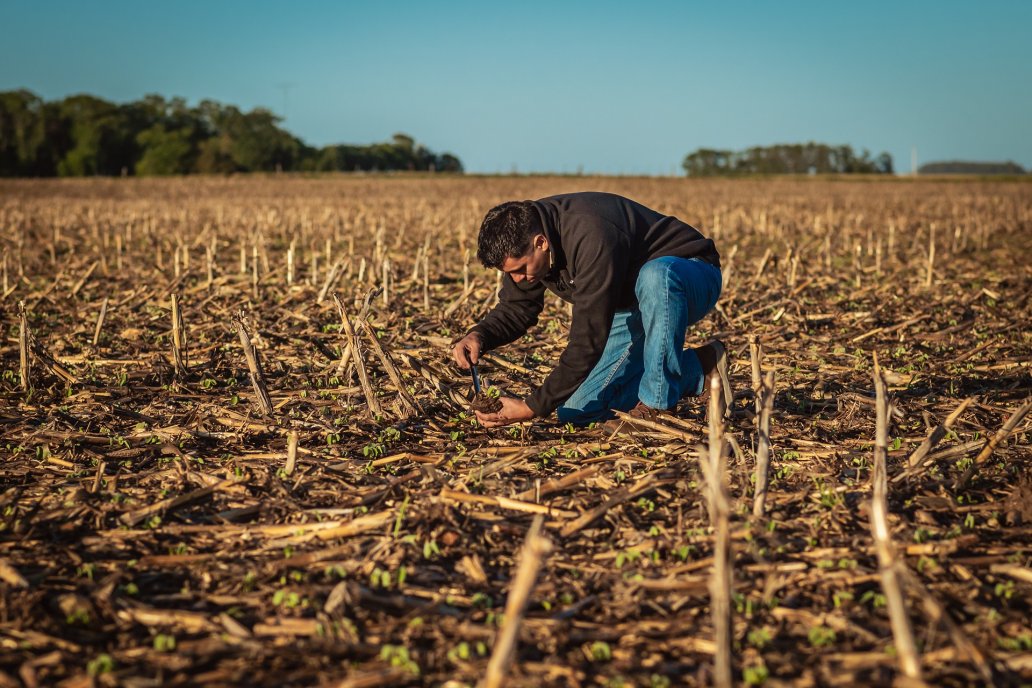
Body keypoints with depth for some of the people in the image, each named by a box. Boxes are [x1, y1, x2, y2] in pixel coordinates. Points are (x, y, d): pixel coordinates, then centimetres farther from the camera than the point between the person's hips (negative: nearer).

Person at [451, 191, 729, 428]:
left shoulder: (591, 240, -38)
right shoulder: (526, 229, -12)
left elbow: (588, 342, -37)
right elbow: (516, 309, 1)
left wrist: (534, 408, -33)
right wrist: (479, 335, -20)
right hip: (630, 305, 8)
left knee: (655, 276, -45)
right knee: (577, 411, -3)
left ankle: (659, 402, -26)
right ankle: (697, 370, 7)